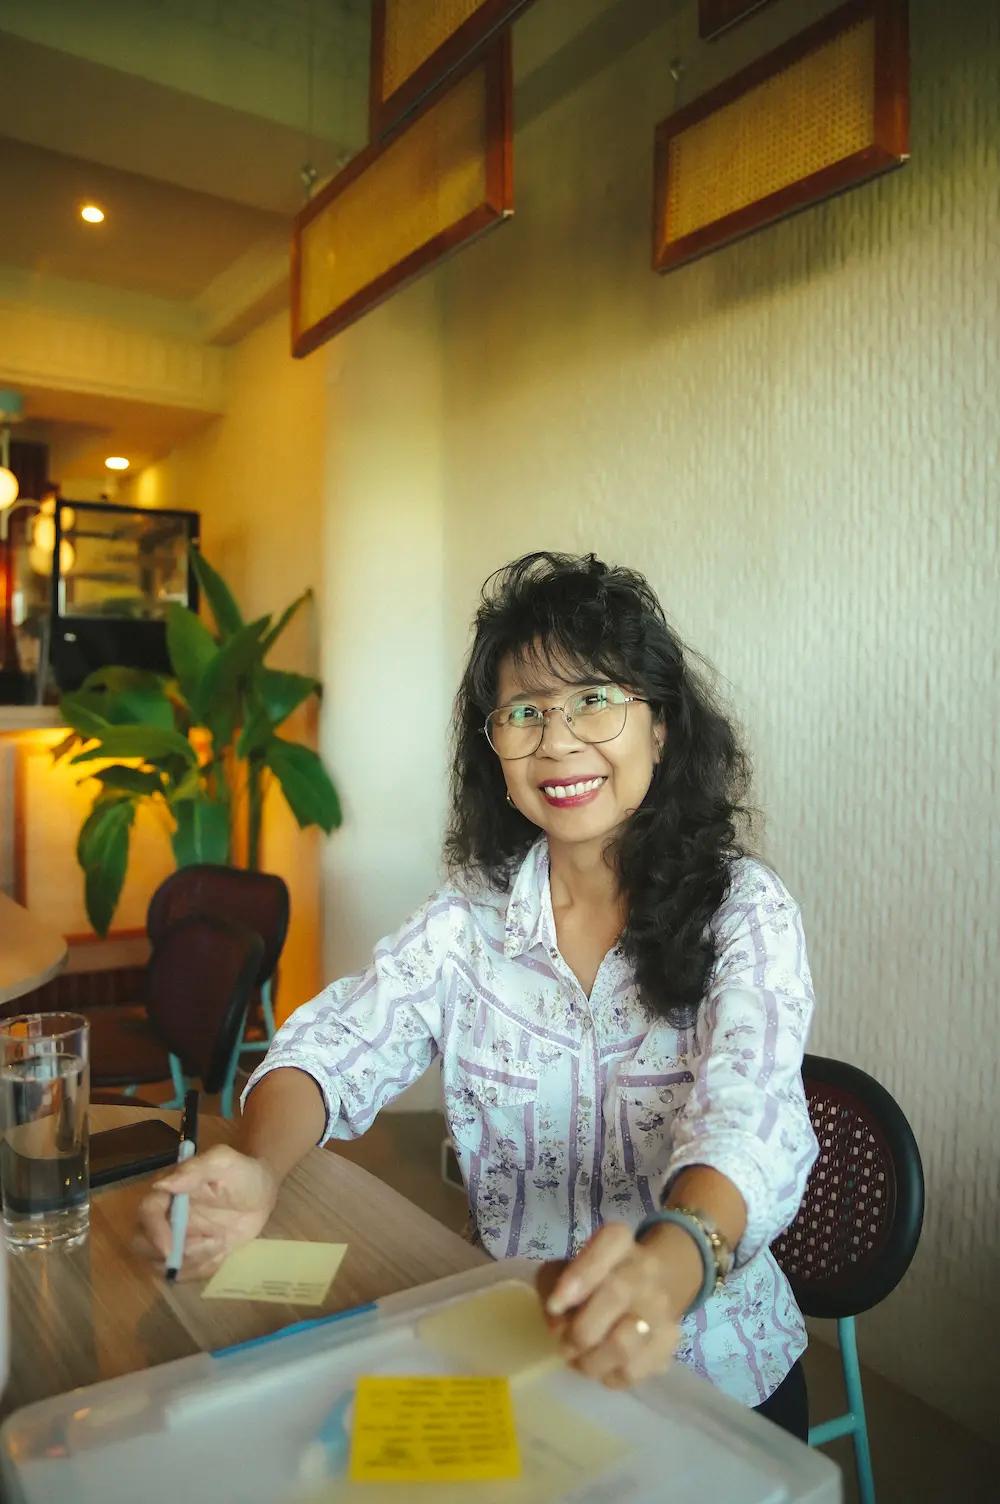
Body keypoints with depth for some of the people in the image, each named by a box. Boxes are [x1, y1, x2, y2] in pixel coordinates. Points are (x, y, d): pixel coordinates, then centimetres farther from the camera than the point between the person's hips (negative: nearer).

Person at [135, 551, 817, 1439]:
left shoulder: (743, 910, -10)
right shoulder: (471, 916, -1)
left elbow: (750, 1116, -23)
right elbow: (336, 1047, -8)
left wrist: (670, 1261, -44)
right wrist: (256, 1172, -28)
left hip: (716, 1368, -2)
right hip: (512, 1359, 3)